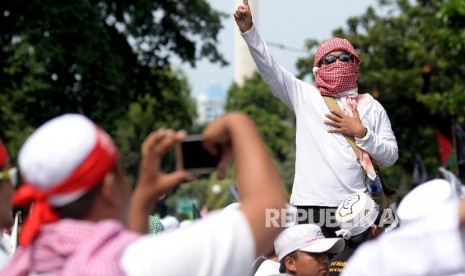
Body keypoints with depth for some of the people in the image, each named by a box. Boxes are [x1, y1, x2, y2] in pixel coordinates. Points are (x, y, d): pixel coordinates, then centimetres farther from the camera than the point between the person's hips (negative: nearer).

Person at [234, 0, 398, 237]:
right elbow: (268, 67, 3)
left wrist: (361, 133, -4)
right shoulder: (305, 96, 13)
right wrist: (248, 29, -8)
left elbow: (390, 156, 10)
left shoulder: (371, 106, 14)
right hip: (310, 206, -1)